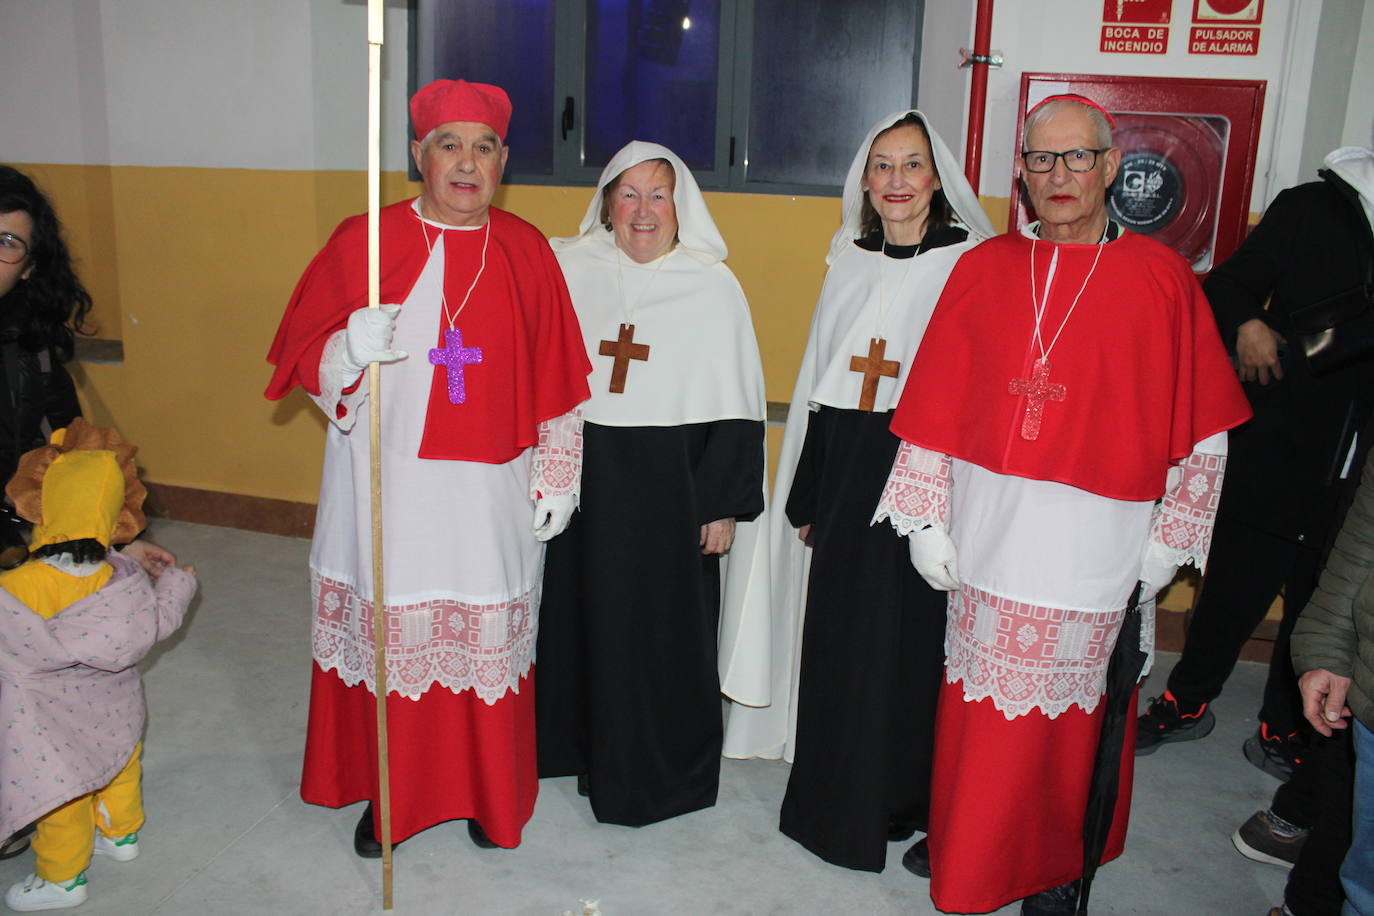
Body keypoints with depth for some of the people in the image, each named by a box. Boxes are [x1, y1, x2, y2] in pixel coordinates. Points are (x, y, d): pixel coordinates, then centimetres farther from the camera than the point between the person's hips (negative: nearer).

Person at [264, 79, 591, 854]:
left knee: (487, 641, 8)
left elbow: (555, 382, 6)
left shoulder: (526, 251, 4)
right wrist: (351, 350, -23)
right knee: (388, 637, 7)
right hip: (387, 489, -1)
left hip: (489, 496, 1)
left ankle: (488, 796, 30)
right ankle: (386, 796, 30)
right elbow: (308, 357, -1)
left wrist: (557, 479, 5)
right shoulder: (364, 240, -1)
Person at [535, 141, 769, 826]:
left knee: (662, 630, 7)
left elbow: (737, 411, -2)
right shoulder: (565, 270, 3)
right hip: (576, 479, 2)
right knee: (575, 611, 13)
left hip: (670, 489, -2)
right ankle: (572, 743, 37)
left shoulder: (713, 286, -2)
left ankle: (659, 773, 27)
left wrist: (725, 505, -6)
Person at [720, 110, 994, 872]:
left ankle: (904, 797, 24)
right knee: (837, 636, 11)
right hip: (846, 472, 5)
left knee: (909, 639, 4)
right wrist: (805, 496, 12)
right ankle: (836, 799, 29)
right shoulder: (849, 263, 10)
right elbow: (818, 381, 12)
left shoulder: (971, 264, -5)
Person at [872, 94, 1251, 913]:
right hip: (987, 530, 2)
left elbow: (1203, 428, 0)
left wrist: (1170, 538, -1)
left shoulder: (1160, 277, -2)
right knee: (979, 699, 13)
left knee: (1071, 707, 8)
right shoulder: (984, 269, 4)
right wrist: (928, 520, 1)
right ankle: (966, 842, 35)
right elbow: (935, 406, 4)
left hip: (1095, 539, -2)